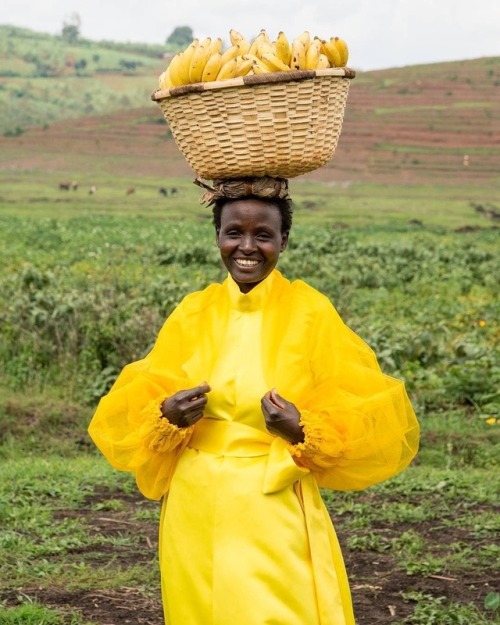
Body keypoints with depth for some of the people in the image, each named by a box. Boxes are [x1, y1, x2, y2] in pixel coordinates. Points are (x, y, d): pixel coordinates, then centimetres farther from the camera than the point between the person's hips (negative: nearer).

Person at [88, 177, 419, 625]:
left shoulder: (311, 313, -6)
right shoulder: (192, 313, 4)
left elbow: (371, 422, -4)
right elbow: (138, 407, 9)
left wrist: (304, 431, -20)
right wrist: (166, 415, -13)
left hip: (276, 517, -3)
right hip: (195, 516, 3)